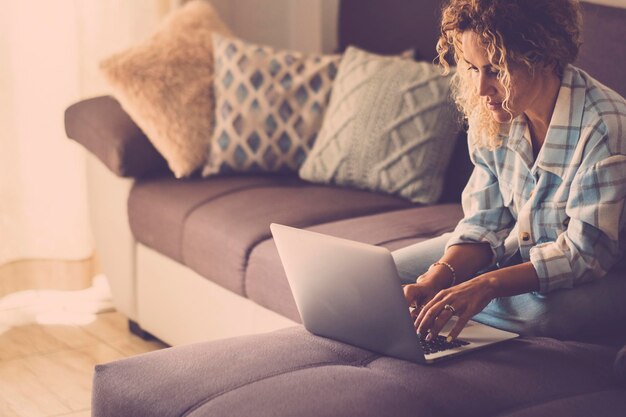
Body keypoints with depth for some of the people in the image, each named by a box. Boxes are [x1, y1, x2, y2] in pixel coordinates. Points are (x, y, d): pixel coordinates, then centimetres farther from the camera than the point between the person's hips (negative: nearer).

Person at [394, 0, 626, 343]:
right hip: (518, 250, 5)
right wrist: (437, 277, -24)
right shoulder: (490, 116, -9)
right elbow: (486, 225, -4)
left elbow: (584, 253, -29)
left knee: (545, 312, -38)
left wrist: (487, 284, -40)